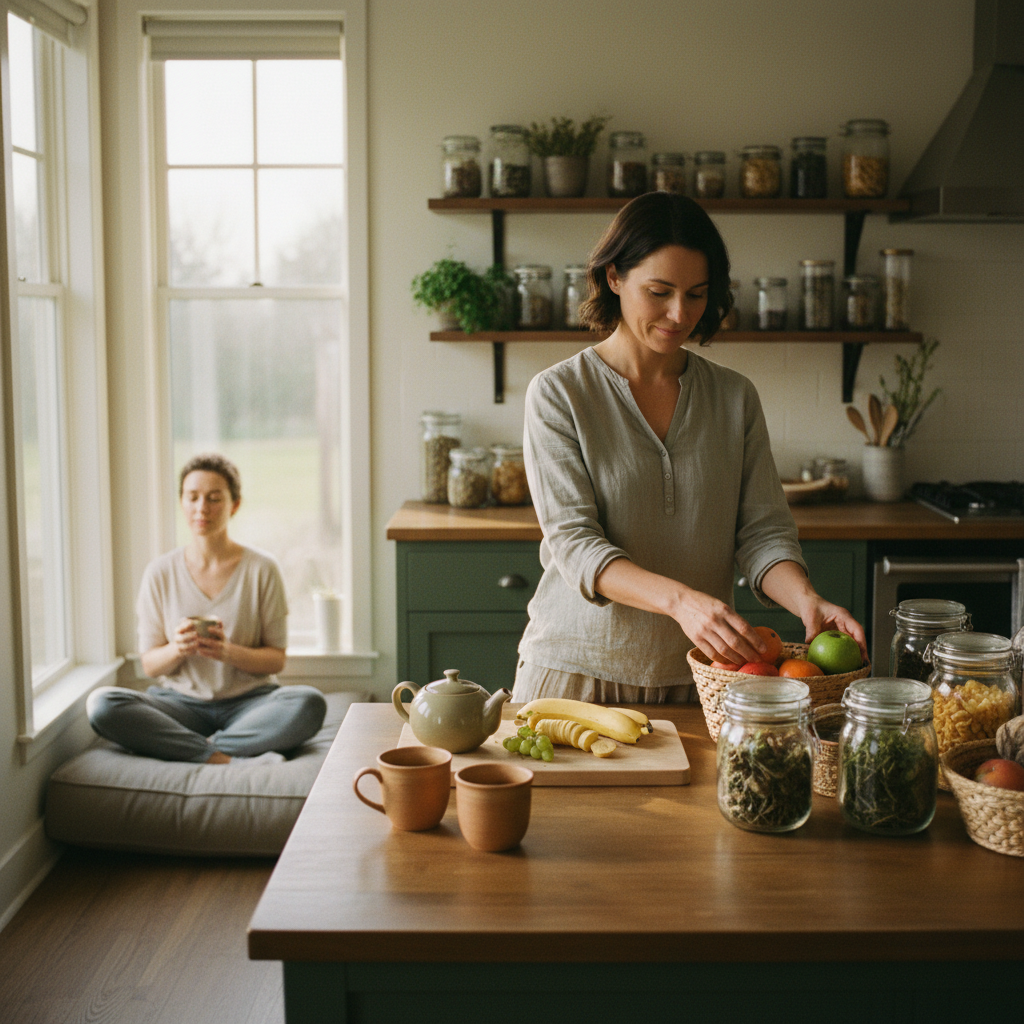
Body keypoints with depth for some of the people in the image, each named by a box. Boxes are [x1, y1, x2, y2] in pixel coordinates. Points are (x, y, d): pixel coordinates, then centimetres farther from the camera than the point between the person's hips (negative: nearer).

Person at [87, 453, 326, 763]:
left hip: (249, 703, -1)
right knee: (101, 704, -27)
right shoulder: (160, 573, 4)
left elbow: (276, 659, 0)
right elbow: (149, 664, 5)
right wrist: (176, 649, -18)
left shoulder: (261, 569, 0)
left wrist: (229, 652, -20)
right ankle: (227, 758, -28)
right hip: (182, 700, 2)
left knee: (309, 703, -32)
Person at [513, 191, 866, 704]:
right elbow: (573, 542, -16)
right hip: (577, 667, -2)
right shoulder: (558, 393, -7)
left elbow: (762, 531, 0)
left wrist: (807, 600, -22)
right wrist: (678, 599, -32)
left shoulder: (735, 397, 4)